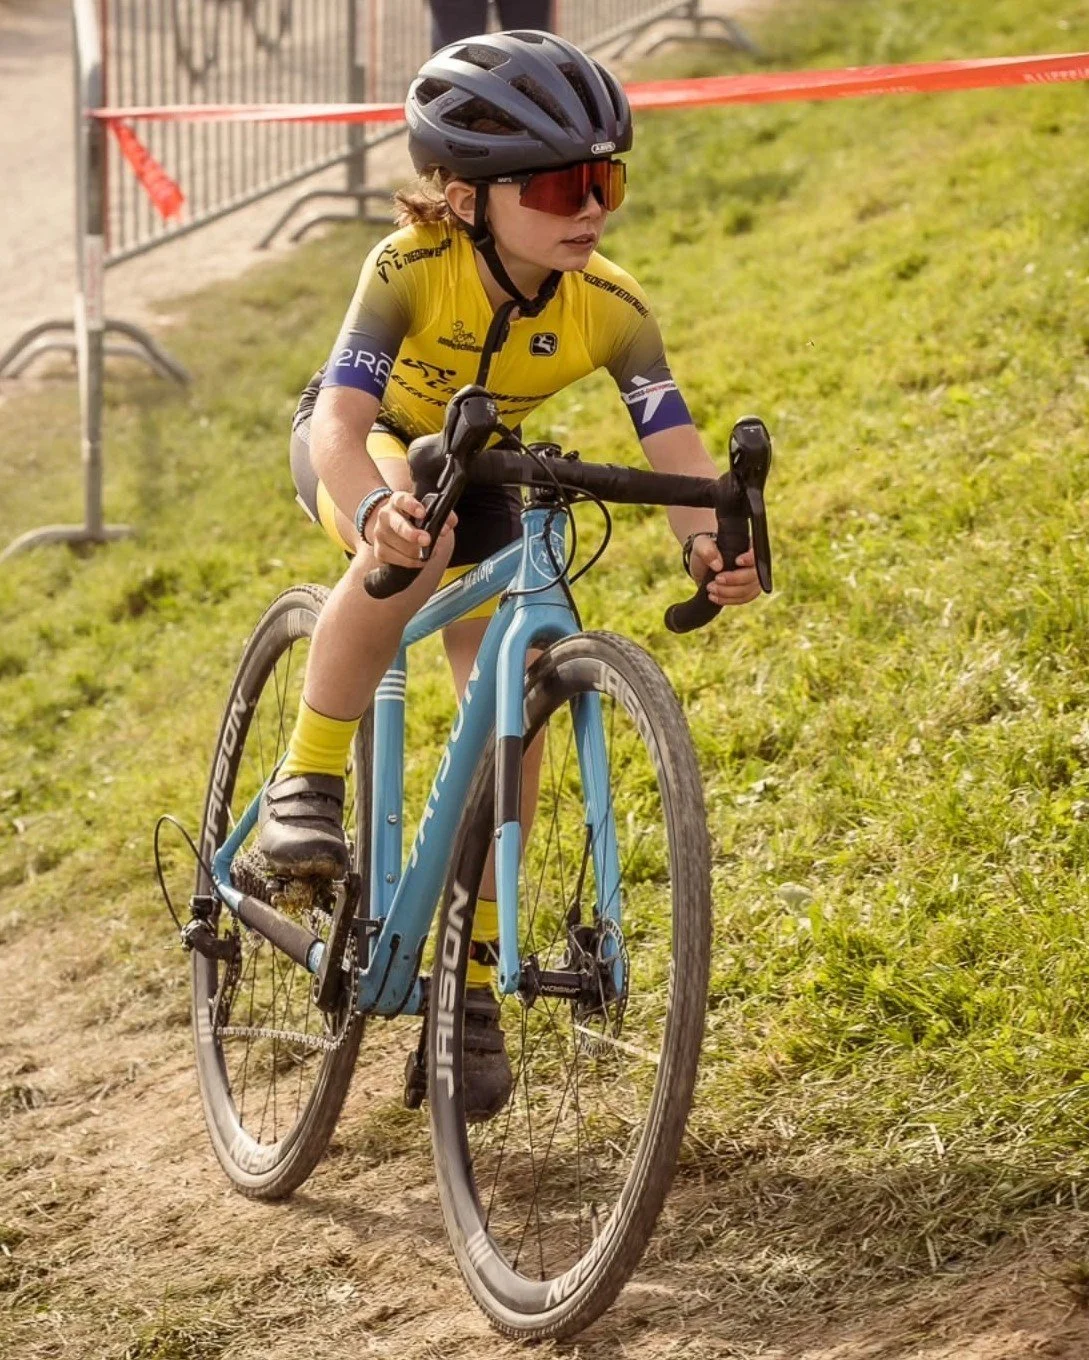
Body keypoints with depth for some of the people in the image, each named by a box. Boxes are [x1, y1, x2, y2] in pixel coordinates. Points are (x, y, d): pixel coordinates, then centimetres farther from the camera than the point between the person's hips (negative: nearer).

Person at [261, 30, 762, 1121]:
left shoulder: (608, 309, -28)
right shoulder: (412, 269, -36)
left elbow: (674, 443, -36)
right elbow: (342, 420, -45)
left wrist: (709, 540, -58)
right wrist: (375, 510, -68)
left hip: (478, 470, 4)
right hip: (358, 453, -4)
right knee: (414, 544, -40)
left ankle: (470, 980, 9)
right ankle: (306, 787, -23)